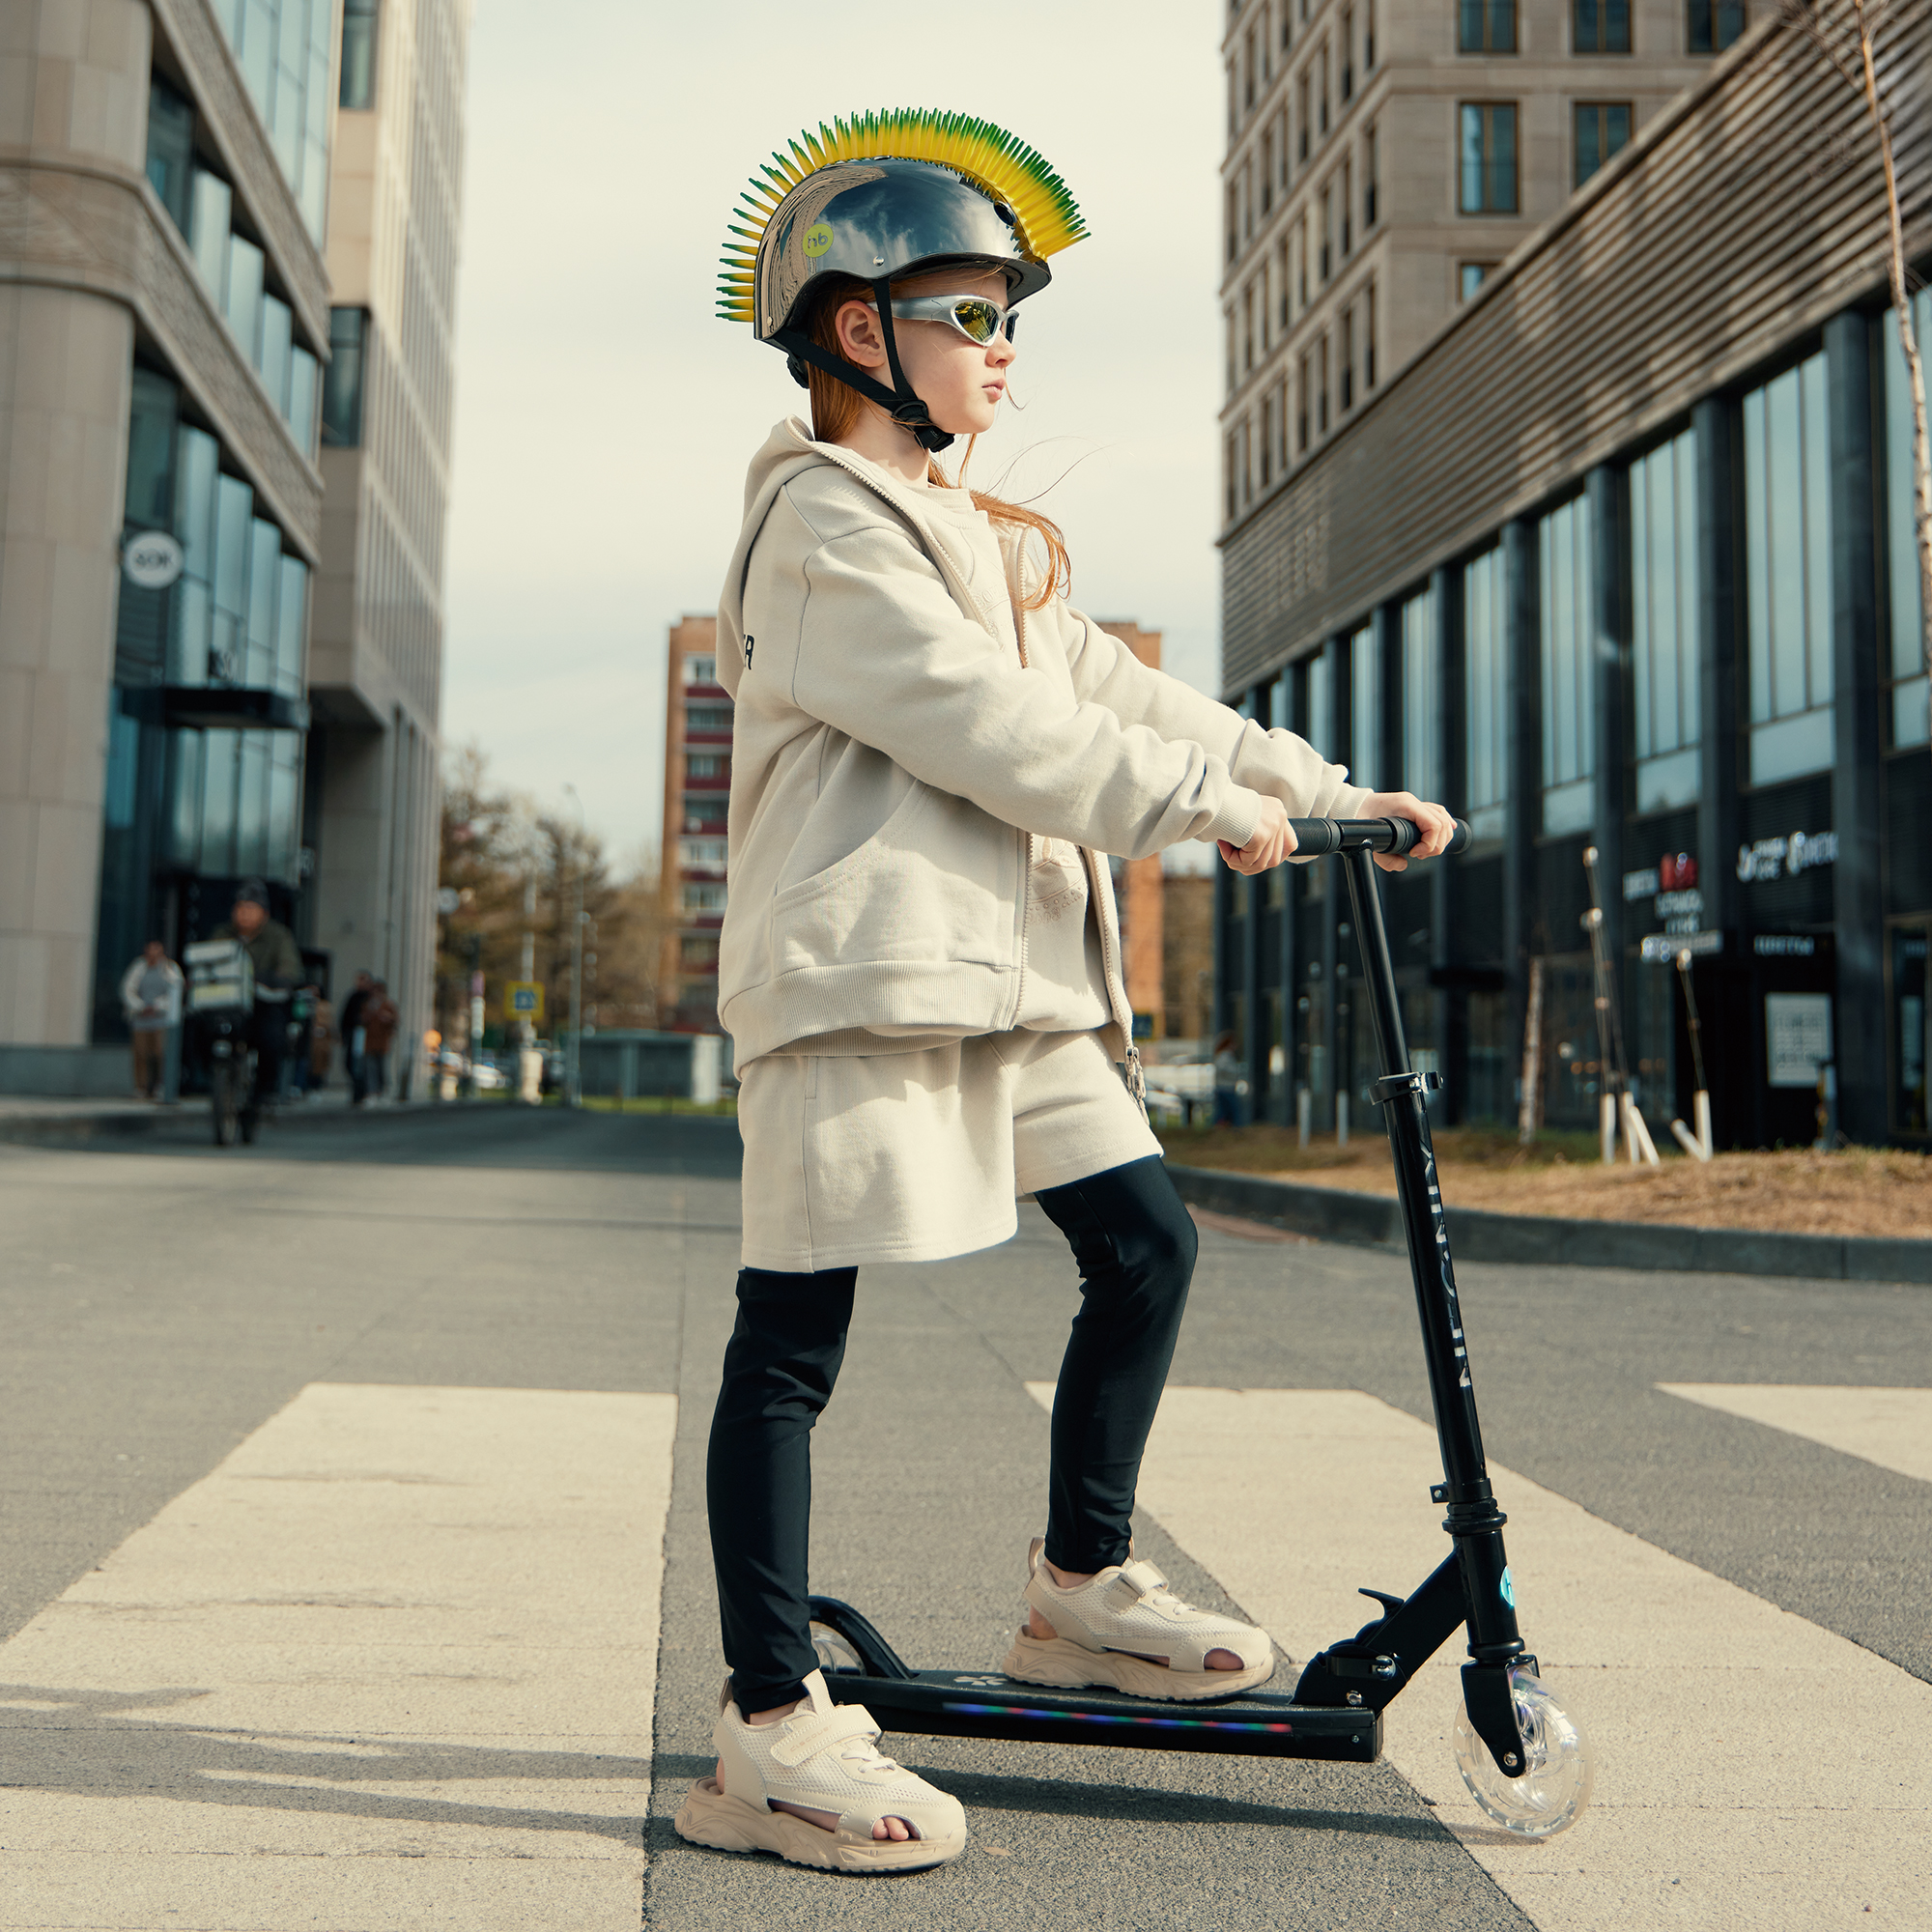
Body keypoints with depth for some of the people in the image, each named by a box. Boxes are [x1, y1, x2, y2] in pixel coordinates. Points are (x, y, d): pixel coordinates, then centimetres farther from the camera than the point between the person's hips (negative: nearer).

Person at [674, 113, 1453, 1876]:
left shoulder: (971, 533, 25)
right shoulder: (824, 518, -6)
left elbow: (1112, 690, 22)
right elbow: (988, 723, -16)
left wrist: (1322, 792, 17)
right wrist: (1206, 802, -10)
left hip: (1007, 969, 10)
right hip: (861, 961, -10)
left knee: (1145, 1244, 10)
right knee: (796, 1332, -6)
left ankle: (1082, 1590, 25)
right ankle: (772, 1734, 1)